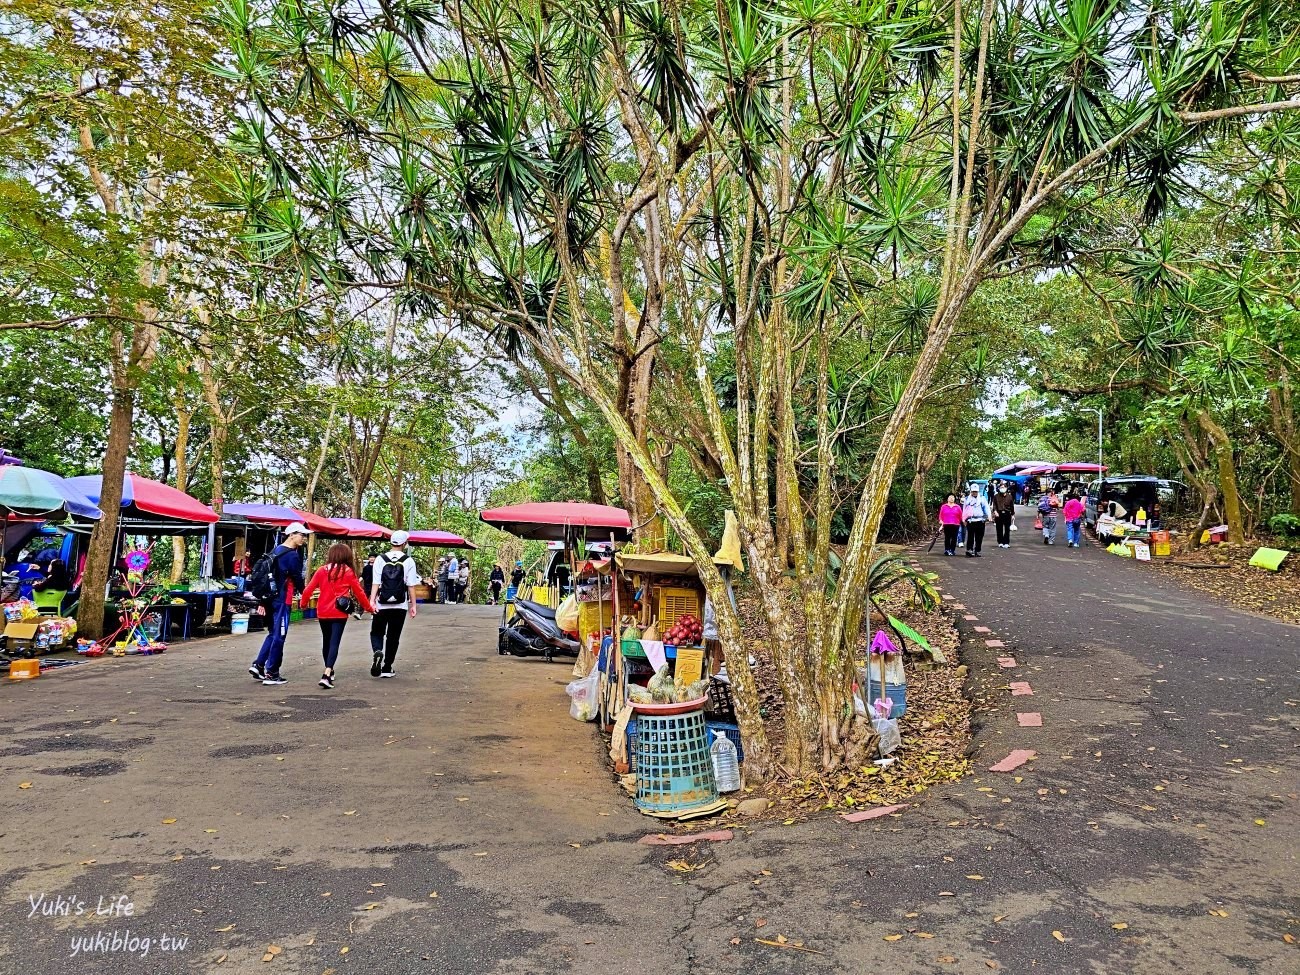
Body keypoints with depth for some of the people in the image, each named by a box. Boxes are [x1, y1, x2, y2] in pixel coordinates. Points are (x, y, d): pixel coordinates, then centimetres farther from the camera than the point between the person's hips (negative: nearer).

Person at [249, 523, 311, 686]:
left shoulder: (275, 551, 13)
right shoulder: (292, 555, -14)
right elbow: (297, 579, -11)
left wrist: (263, 601, 17)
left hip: (270, 599, 9)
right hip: (282, 601, -9)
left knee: (273, 634, 19)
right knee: (279, 637, -1)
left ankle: (258, 665, 14)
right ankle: (271, 674, 3)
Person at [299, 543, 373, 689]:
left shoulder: (322, 570, 2)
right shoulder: (349, 572, -4)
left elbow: (308, 589, 2)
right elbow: (359, 592, 0)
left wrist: (303, 603, 20)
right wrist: (368, 608, 13)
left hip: (323, 613, 3)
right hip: (339, 613, -3)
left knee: (326, 641, 19)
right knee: (334, 643, -5)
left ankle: (329, 671, 35)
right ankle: (326, 675, -20)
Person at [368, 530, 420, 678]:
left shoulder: (380, 559, 0)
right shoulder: (408, 561, -2)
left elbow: (376, 583, -7)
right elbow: (411, 585, -4)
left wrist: (372, 601, -11)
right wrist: (413, 605, 1)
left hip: (381, 605, 0)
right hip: (400, 606, 0)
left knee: (377, 633, 15)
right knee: (393, 637, 10)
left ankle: (377, 651, -15)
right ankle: (386, 669, 13)